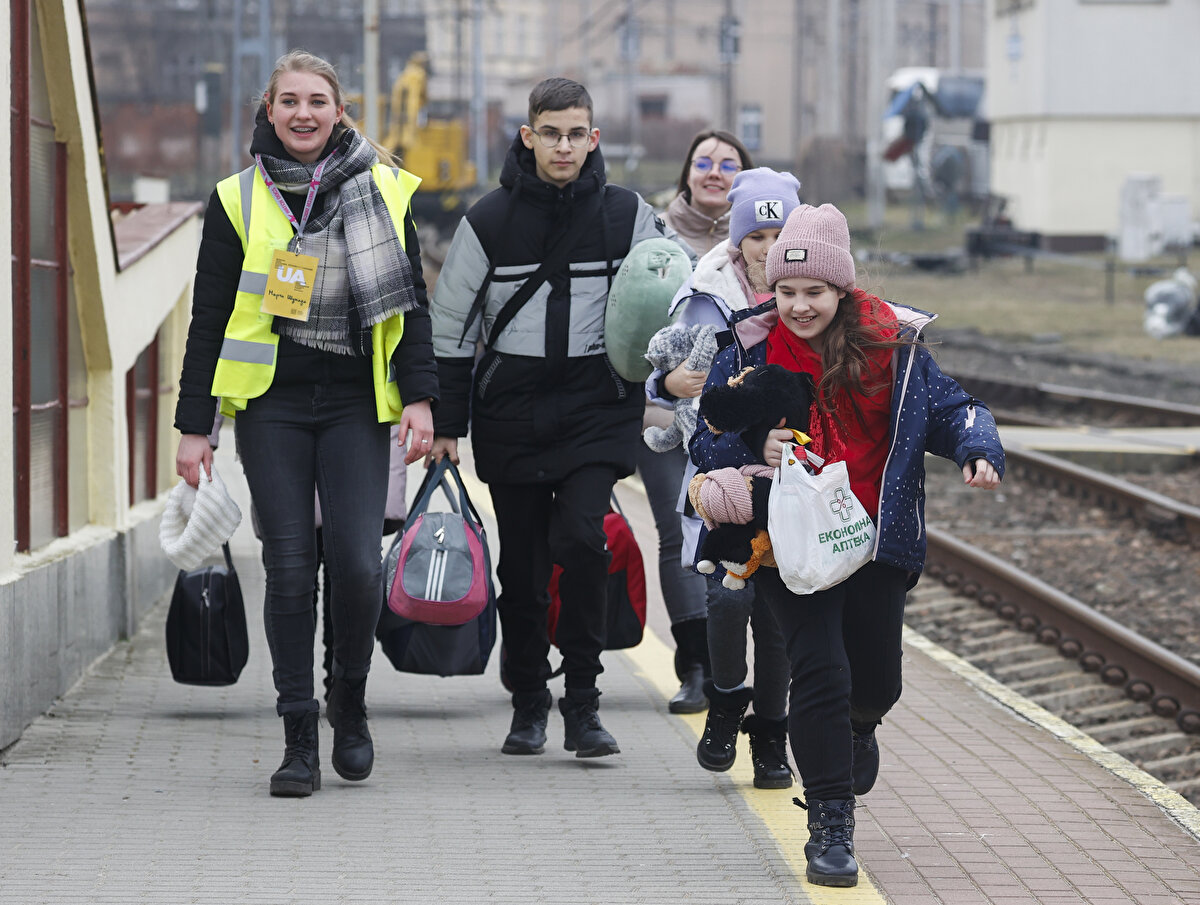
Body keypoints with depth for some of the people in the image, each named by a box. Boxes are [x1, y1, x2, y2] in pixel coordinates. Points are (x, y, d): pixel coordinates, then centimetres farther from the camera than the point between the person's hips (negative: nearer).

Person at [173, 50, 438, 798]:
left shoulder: (385, 192, 7)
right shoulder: (239, 200, 5)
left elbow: (412, 303, 8)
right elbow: (210, 317, 7)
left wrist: (420, 397, -3)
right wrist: (195, 425, 3)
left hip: (357, 404, 0)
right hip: (272, 405, 0)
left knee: (357, 563, -11)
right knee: (290, 567, -3)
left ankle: (350, 701, 15)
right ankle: (300, 738, 5)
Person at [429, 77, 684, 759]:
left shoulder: (627, 216, 0)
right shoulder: (490, 221, 0)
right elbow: (451, 325, 6)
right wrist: (448, 424, 4)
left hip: (597, 407, -1)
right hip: (510, 413, 1)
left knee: (582, 537, -18)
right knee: (521, 562, 5)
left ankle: (584, 701, -7)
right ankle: (529, 701, 20)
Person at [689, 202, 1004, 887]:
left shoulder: (893, 347, -4)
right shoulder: (751, 353, -4)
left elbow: (952, 409, 1)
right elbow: (707, 443, 1)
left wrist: (979, 451, -19)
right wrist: (757, 452, -19)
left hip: (876, 541, 2)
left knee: (877, 680, 11)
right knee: (820, 671, -14)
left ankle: (858, 726, 52)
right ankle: (831, 828, -3)